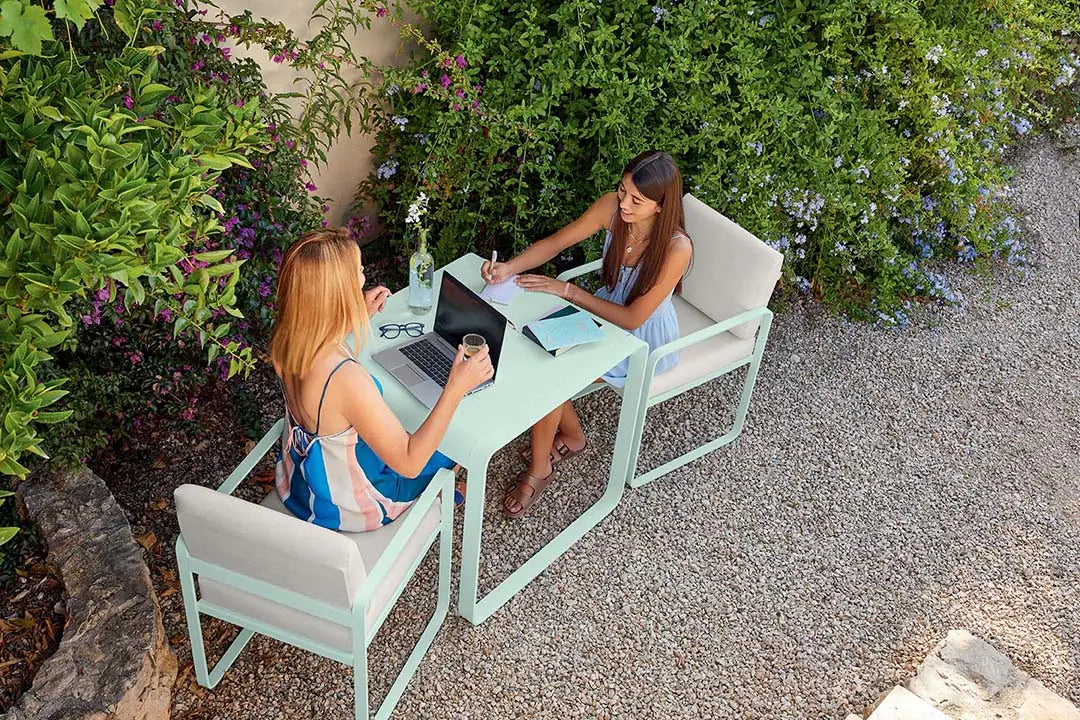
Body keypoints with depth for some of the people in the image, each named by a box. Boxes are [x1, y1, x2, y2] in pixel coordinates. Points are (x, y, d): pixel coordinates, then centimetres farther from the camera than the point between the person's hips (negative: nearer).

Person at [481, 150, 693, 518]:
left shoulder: (676, 248, -32)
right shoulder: (613, 206, -16)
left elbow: (632, 319, -26)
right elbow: (555, 243, -7)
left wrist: (568, 290, -26)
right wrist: (509, 268, -24)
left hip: (643, 339, -6)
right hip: (607, 309, 6)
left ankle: (539, 470, 4)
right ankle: (572, 435, 12)